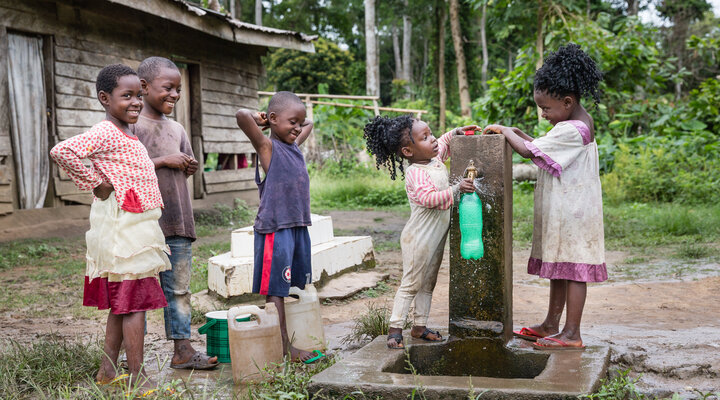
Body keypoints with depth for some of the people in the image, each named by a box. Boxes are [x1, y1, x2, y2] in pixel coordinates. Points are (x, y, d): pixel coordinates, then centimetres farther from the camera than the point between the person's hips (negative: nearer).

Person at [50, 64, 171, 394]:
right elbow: (61, 151, -26)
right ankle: (137, 378, 1)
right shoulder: (105, 133, -14)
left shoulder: (125, 134, 16)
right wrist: (95, 184, -19)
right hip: (123, 229, -10)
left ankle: (108, 371, 24)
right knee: (134, 301, -6)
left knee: (121, 303, 15)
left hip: (136, 228, 10)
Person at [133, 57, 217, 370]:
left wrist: (188, 166, 1)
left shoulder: (177, 129, 15)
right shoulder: (131, 125, -5)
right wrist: (163, 161, -16)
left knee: (179, 289, 8)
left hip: (177, 224, 6)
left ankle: (183, 350, 14)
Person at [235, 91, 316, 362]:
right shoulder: (267, 147, -7)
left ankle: (292, 342, 19)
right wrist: (258, 119, -4)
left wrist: (301, 123, 18)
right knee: (276, 289, -2)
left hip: (299, 225, 8)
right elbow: (242, 115, -23)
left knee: (295, 287, 11)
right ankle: (284, 347, 1)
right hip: (275, 227, -8)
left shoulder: (295, 145, 15)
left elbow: (309, 124, 36)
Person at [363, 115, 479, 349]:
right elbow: (430, 198, -33)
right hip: (419, 238, -9)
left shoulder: (436, 159, 7)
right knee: (411, 283, -4)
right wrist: (456, 189, -38)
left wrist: (456, 133, 11)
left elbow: (443, 143, 28)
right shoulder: (415, 173, -21)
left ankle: (419, 326, 24)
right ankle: (395, 329, 4)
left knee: (428, 283, 15)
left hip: (437, 236, 9)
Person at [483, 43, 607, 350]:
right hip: (561, 210, 10)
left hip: (572, 211, -10)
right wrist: (518, 133, 6)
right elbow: (543, 148, 17)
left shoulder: (571, 131, -22)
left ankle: (571, 334, 4)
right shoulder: (579, 122, 10)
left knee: (572, 268, -3)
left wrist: (504, 131, -10)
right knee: (559, 267, 16)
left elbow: (530, 152, -24)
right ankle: (551, 324, 26)